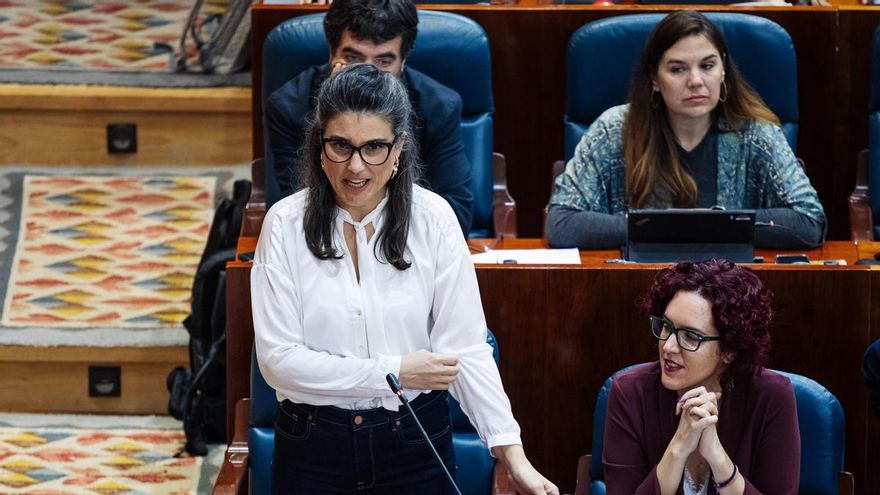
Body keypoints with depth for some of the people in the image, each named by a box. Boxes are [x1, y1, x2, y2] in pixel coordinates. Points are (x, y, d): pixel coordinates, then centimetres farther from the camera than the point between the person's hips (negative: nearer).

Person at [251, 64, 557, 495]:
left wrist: (511, 453, -16)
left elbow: (466, 346, -8)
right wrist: (392, 373, -15)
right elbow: (277, 358, -10)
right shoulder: (286, 224, -8)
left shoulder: (432, 219, -7)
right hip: (313, 446, 0)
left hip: (414, 442, 0)